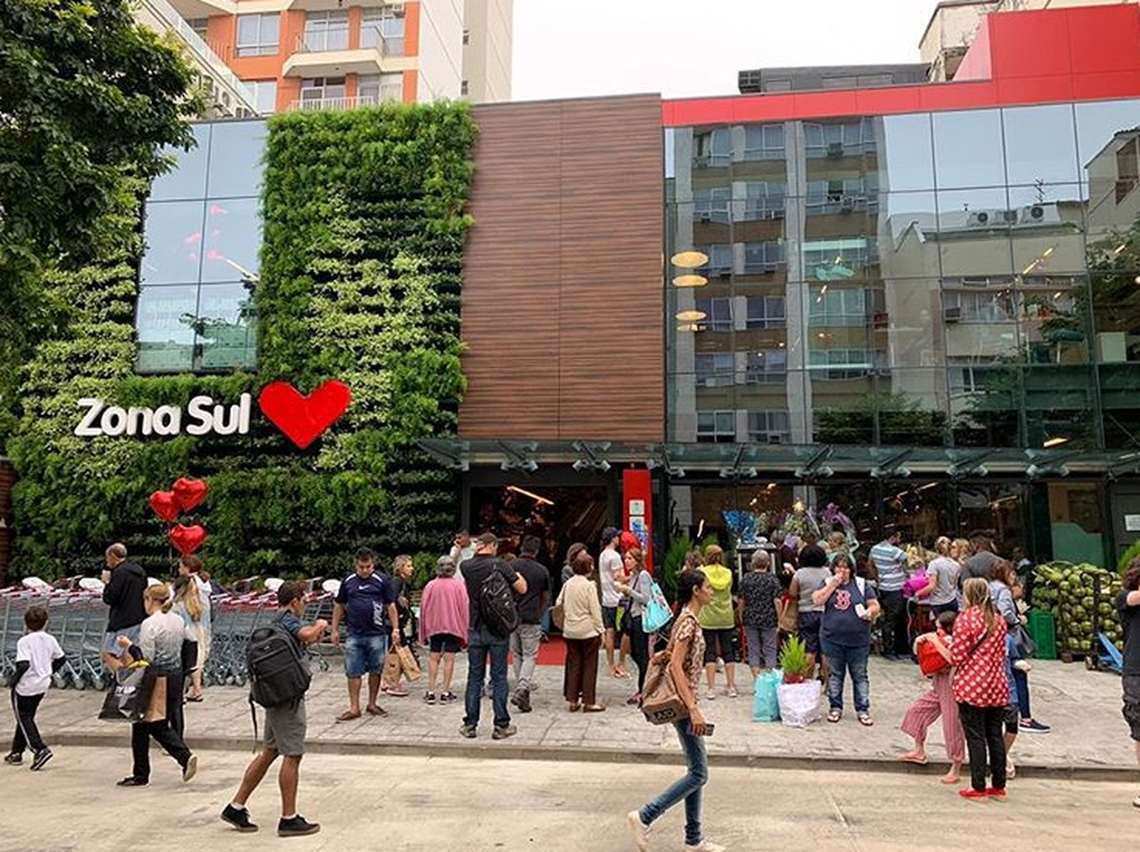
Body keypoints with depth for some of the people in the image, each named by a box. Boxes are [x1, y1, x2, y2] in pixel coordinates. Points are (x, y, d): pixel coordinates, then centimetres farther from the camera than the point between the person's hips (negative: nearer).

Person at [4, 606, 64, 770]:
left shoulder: (24, 641, -16)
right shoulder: (50, 639, 1)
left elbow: (24, 664, -26)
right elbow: (61, 659, 8)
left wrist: (14, 679, -11)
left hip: (25, 686, -6)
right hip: (43, 685, 6)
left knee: (24, 719, 4)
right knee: (27, 718, 19)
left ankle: (40, 749, -11)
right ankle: (16, 752, 26)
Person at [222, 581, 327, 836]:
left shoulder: (275, 621, 13)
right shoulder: (288, 620, -15)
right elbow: (306, 634, -34)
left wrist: (311, 640, 16)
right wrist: (320, 625, -14)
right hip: (288, 697, -10)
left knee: (270, 752, 18)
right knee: (292, 756, -2)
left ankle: (237, 807, 24)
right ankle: (289, 819, 5)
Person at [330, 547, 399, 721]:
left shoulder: (382, 581, -1)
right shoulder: (348, 582, 6)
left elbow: (391, 606, 2)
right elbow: (339, 606, 14)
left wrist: (395, 629, -3)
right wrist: (335, 630, 11)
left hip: (377, 634, -1)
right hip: (354, 634, 2)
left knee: (375, 671, 8)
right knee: (353, 672, 2)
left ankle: (372, 704, 22)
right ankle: (354, 708, 10)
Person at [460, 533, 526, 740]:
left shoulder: (466, 567, 0)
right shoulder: (500, 565, -11)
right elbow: (522, 589, -6)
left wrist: (476, 551, 13)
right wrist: (518, 576, 12)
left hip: (475, 629, 3)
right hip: (498, 628, -3)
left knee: (474, 676, 10)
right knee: (499, 677, 3)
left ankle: (470, 724, 13)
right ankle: (501, 726, 7)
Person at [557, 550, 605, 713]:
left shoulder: (567, 583, 3)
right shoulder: (589, 585, -13)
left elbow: (559, 604, 7)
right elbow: (595, 611, -11)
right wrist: (600, 630, -4)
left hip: (570, 631, 5)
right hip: (588, 631, -5)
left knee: (573, 664, 12)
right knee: (589, 666, 5)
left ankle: (572, 700, 15)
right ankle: (589, 702, 8)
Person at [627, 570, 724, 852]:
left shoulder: (689, 619, 11)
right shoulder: (688, 621, -18)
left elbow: (668, 657, 18)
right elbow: (676, 666, -24)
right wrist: (694, 709, -25)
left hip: (683, 703, 10)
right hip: (684, 704, -10)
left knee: (697, 772, 13)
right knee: (698, 774, -4)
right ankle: (643, 817, 2)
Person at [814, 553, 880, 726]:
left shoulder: (861, 584, 3)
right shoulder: (827, 583, 4)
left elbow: (875, 605, 4)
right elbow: (817, 600, -10)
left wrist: (870, 612, -18)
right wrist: (833, 584, -13)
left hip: (858, 640, -1)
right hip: (832, 639, 1)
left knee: (860, 675, 7)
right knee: (835, 674, 11)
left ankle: (863, 710, 16)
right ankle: (836, 708, 22)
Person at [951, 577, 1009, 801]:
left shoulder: (965, 619, -12)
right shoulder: (999, 620, 8)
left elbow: (957, 657, -13)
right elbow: (1001, 654, 14)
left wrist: (947, 646, 6)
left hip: (971, 687, -6)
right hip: (997, 686, 6)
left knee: (975, 736, 1)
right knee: (995, 735, 13)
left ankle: (978, 787, 6)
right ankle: (999, 786, 20)